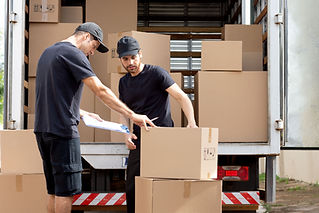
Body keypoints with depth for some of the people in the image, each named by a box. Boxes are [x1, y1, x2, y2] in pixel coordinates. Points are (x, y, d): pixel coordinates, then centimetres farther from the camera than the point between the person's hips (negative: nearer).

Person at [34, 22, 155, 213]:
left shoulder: (48, 52, 20)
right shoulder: (73, 54, -9)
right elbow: (100, 90, -15)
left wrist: (83, 113, 25)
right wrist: (132, 115, -13)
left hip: (43, 129, 9)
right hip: (62, 131, -9)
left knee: (55, 191, 13)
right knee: (65, 190, -5)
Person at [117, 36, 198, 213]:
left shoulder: (156, 73, -5)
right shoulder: (124, 82, 14)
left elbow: (182, 97, -10)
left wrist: (191, 122, -26)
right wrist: (127, 134, -2)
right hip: (138, 141, 6)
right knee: (132, 187, 7)